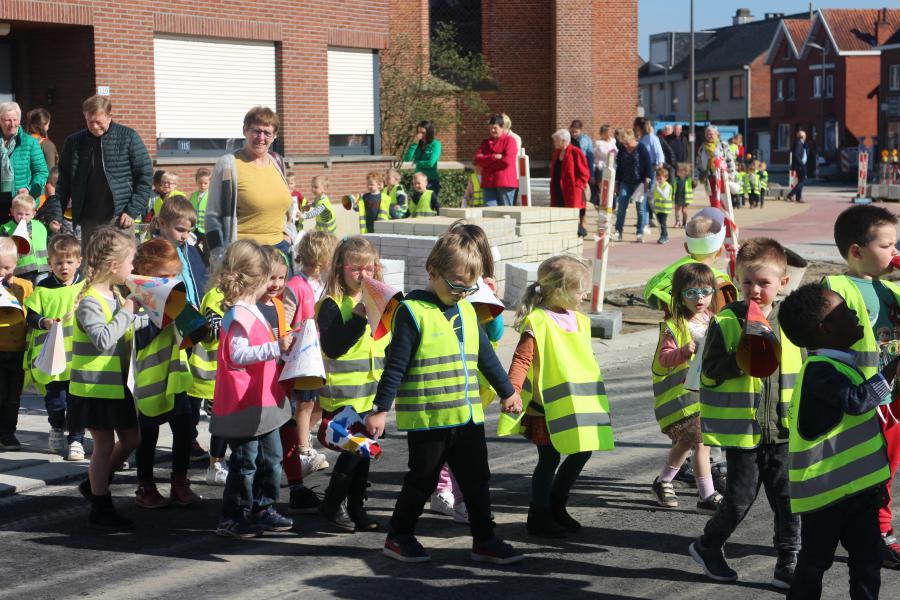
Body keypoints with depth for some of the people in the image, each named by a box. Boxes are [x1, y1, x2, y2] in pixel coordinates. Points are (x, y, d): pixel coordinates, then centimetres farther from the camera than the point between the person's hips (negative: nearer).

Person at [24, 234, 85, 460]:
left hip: (78, 355, 0)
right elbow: (31, 316, 3)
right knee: (54, 396, 7)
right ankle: (57, 428, 34)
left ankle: (76, 439, 11)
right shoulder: (43, 289, 3)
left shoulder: (86, 287, 4)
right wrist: (45, 322, -15)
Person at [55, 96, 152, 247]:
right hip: (88, 220, 3)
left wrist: (133, 211, -8)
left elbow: (145, 176, 0)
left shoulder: (128, 138, 0)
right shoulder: (74, 142, 9)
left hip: (119, 219, -3)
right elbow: (63, 182, 14)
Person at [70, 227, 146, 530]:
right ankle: (100, 510, 9)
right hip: (95, 385, -9)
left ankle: (94, 484, 31)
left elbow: (129, 327, 27)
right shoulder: (90, 302, -20)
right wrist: (126, 312, -26)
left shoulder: (115, 295, 10)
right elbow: (103, 339, -34)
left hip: (118, 382, 9)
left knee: (131, 437, 14)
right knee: (105, 444, -2)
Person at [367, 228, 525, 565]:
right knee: (422, 481, 5)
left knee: (477, 480, 9)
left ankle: (484, 541, 18)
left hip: (467, 416, 6)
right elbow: (395, 365, -12)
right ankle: (398, 537, 21)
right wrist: (380, 409, -13)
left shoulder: (466, 311, 10)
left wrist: (506, 392, 29)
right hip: (427, 419, -6)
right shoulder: (413, 311, -11)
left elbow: (486, 357, 22)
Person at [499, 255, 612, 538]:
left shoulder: (578, 320, 10)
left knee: (582, 452, 12)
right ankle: (539, 516, 16)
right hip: (547, 407, -8)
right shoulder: (538, 322, -17)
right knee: (549, 459, 1)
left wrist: (591, 395, 26)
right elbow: (522, 360, -21)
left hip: (577, 405, 8)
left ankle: (556, 506, 30)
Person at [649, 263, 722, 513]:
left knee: (685, 441, 18)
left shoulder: (713, 321, 8)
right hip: (682, 394, -7)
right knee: (701, 442, -12)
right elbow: (663, 358, -18)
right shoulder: (673, 326, -13)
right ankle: (707, 497, -6)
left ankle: (663, 482, 36)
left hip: (708, 392, 7)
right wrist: (683, 352, -34)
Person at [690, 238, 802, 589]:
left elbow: (801, 370, 13)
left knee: (786, 498, 5)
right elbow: (710, 374, -10)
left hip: (782, 429, 3)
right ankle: (708, 547, 28)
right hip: (741, 430, -3)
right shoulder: (725, 323, -8)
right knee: (740, 498, 4)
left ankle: (788, 566, 17)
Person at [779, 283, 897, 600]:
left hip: (856, 486, 8)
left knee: (867, 562, 9)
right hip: (826, 488, -8)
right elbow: (857, 400, -33)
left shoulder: (840, 366, 12)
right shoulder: (818, 370, -19)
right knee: (815, 562, 8)